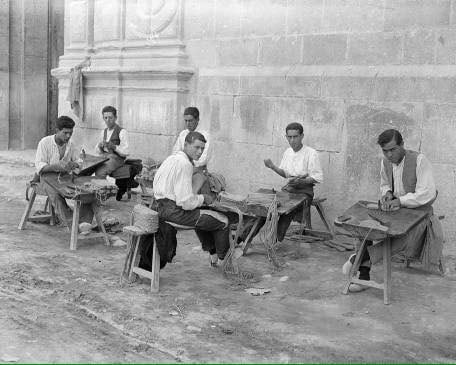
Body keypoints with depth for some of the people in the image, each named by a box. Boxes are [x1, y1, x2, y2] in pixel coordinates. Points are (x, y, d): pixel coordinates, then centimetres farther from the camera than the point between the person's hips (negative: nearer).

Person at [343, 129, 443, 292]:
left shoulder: (419, 160, -17)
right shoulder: (385, 162, 2)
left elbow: (428, 193, -24)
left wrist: (400, 201, -31)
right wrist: (387, 193, -4)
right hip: (394, 209, 6)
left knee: (403, 239, -36)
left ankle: (361, 258, -27)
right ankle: (364, 275, -16)